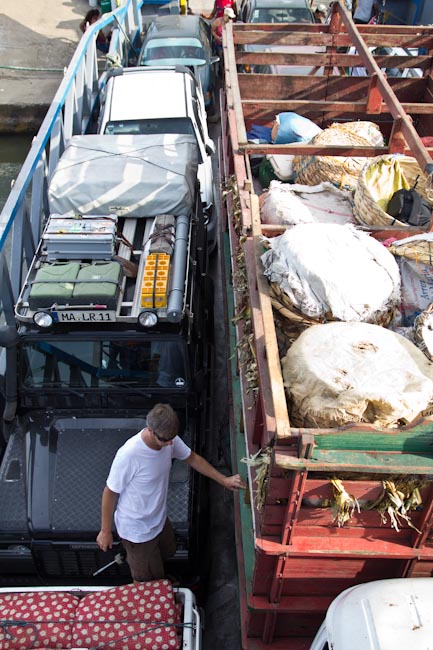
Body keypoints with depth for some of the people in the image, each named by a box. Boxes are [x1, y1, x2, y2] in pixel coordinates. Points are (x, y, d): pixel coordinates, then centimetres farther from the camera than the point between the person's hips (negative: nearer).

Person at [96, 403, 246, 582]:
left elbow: (192, 458, 2)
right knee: (149, 581, 15)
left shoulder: (169, 439, -17)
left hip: (159, 519, 6)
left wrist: (223, 480, -2)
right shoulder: (128, 455, -36)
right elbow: (110, 493, -22)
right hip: (137, 530, -6)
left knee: (167, 551, 32)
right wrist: (105, 531, -11)